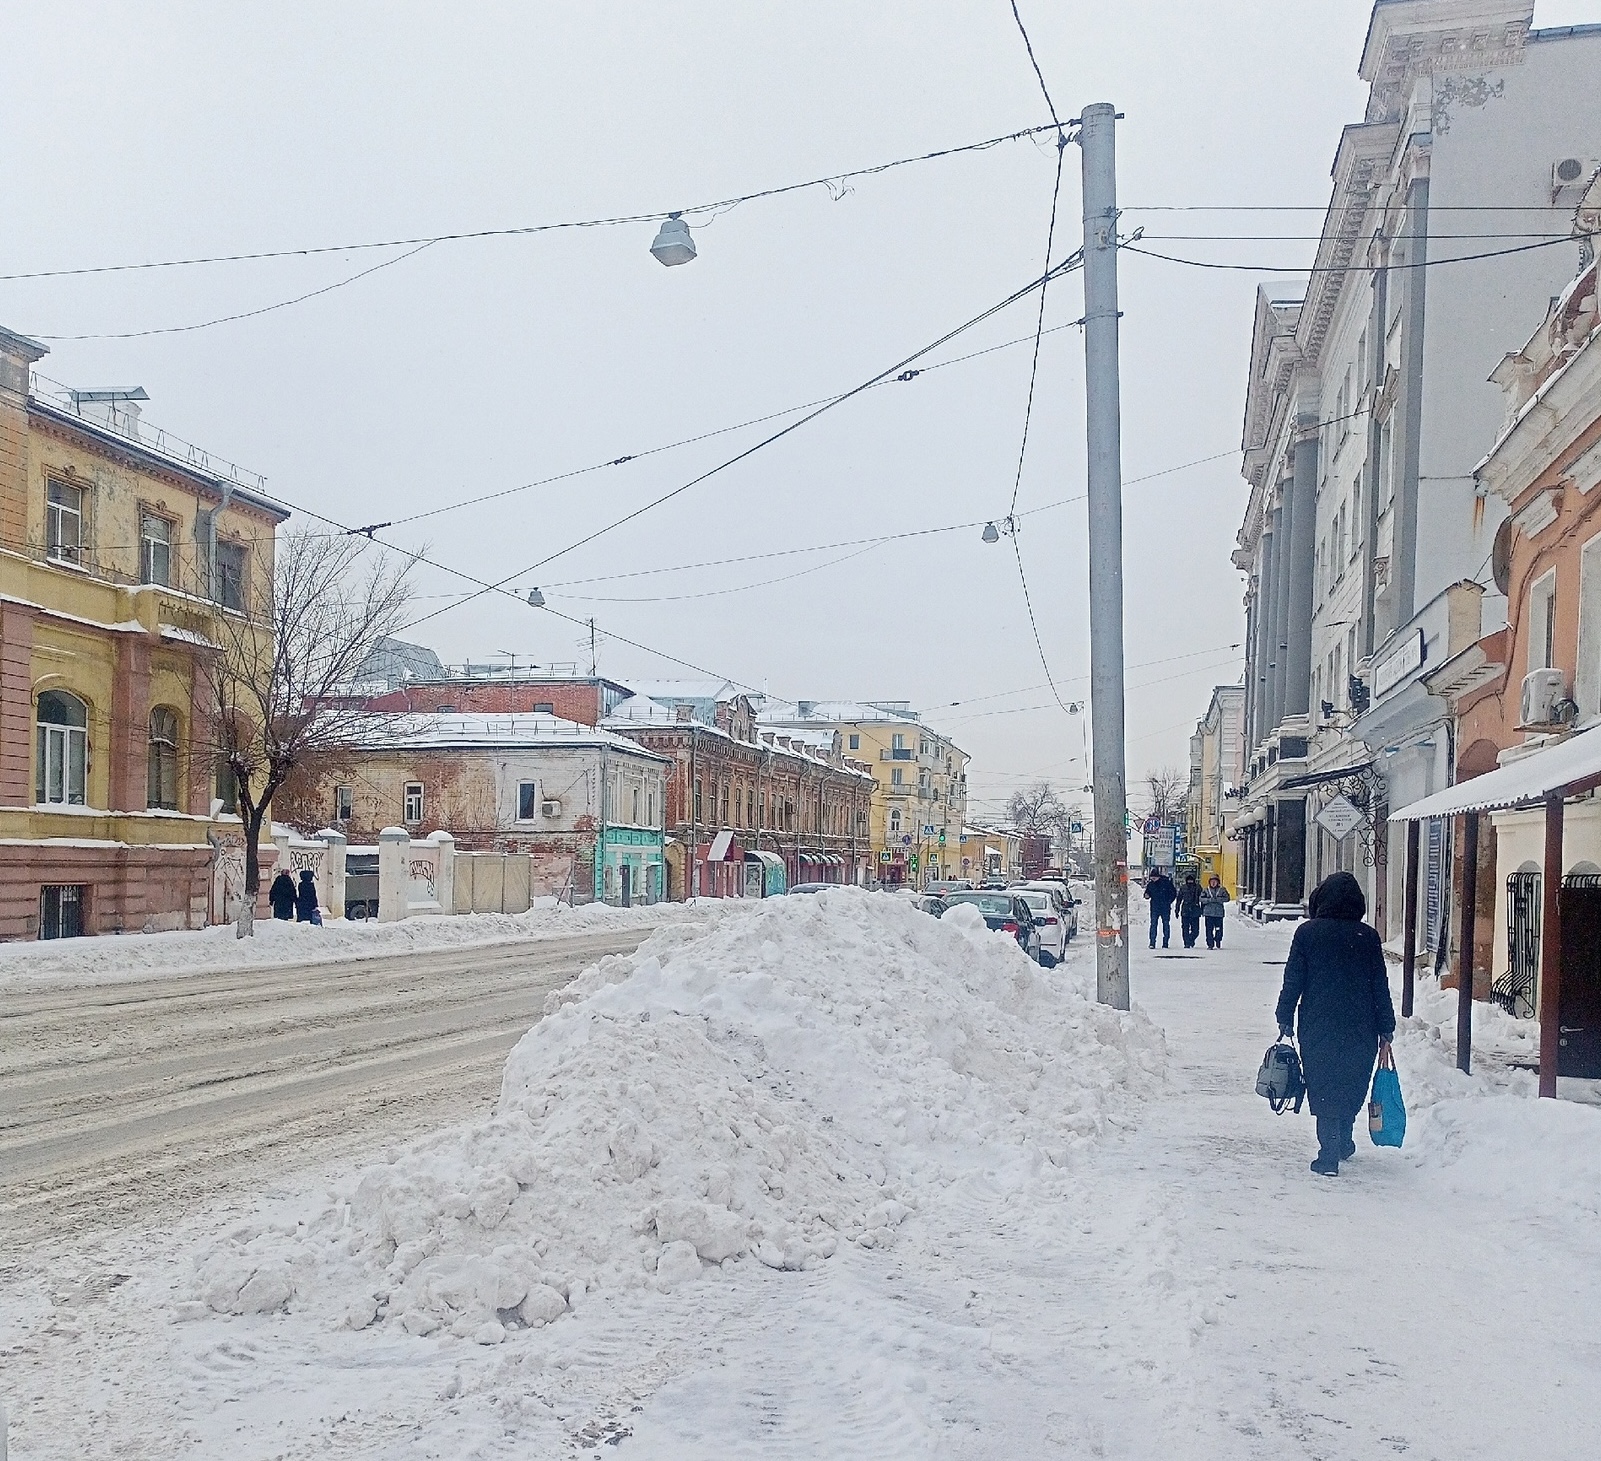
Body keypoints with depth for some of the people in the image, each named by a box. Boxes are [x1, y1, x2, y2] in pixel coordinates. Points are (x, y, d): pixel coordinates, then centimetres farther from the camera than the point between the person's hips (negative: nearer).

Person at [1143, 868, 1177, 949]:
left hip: (1165, 908, -1)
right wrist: (1146, 895, -10)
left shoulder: (1166, 882, -4)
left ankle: (1165, 943, 13)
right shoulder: (1150, 884, 3)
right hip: (1154, 908, 1)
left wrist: (1169, 902, -4)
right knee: (1153, 924, -7)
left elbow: (1174, 893, 3)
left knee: (1166, 924, 5)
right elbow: (1147, 892, 14)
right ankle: (1152, 943, -7)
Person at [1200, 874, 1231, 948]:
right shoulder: (1205, 890, 9)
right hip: (1208, 912, 0)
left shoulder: (1222, 890, 7)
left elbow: (1227, 898, -3)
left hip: (1219, 912, 0)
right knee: (1209, 929, -3)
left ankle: (1218, 944, 16)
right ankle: (1210, 944, 2)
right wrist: (1210, 899, -14)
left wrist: (1217, 899, -14)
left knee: (1219, 929, 1)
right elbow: (1201, 899, 0)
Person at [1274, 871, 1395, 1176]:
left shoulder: (1307, 933, -4)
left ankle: (1330, 1155, -3)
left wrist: (1285, 1019, 6)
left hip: (1317, 1028, -2)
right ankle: (1342, 1142, 32)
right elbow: (1380, 986, 3)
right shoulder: (1367, 936, -1)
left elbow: (1293, 980, -3)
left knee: (1323, 1089, 3)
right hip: (1361, 1029, 2)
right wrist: (1386, 1027, 10)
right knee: (1353, 1086, 20)